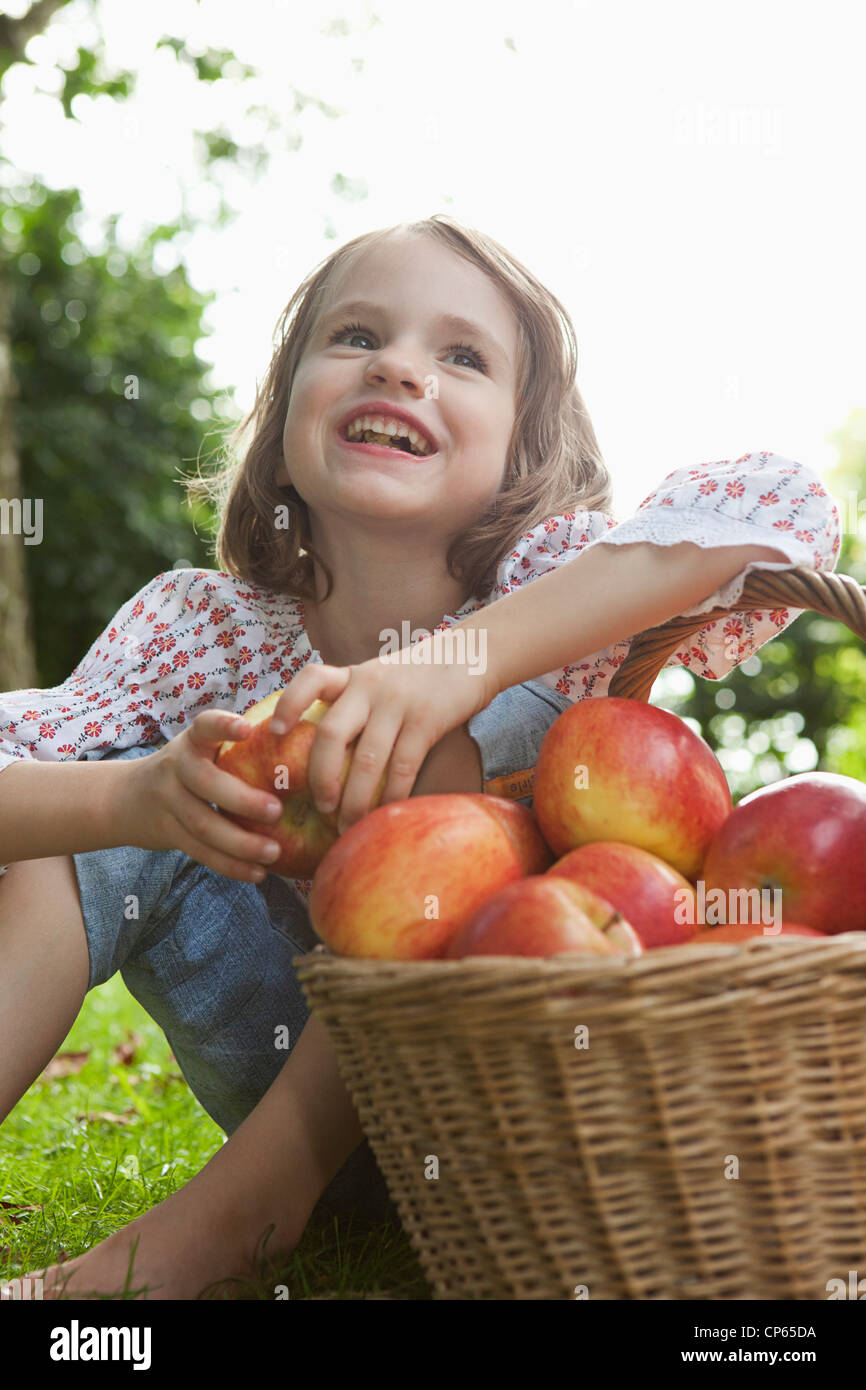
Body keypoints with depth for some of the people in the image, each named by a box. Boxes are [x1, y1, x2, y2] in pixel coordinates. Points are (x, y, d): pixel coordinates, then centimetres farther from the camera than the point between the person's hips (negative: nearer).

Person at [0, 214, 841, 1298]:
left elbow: (783, 504, -36)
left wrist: (460, 661, -45)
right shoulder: (198, 627, -9)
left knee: (496, 728, -28)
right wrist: (135, 797, -42)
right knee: (92, 780, -13)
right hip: (303, 1080, 2)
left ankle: (230, 1210, -20)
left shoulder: (540, 586, -17)